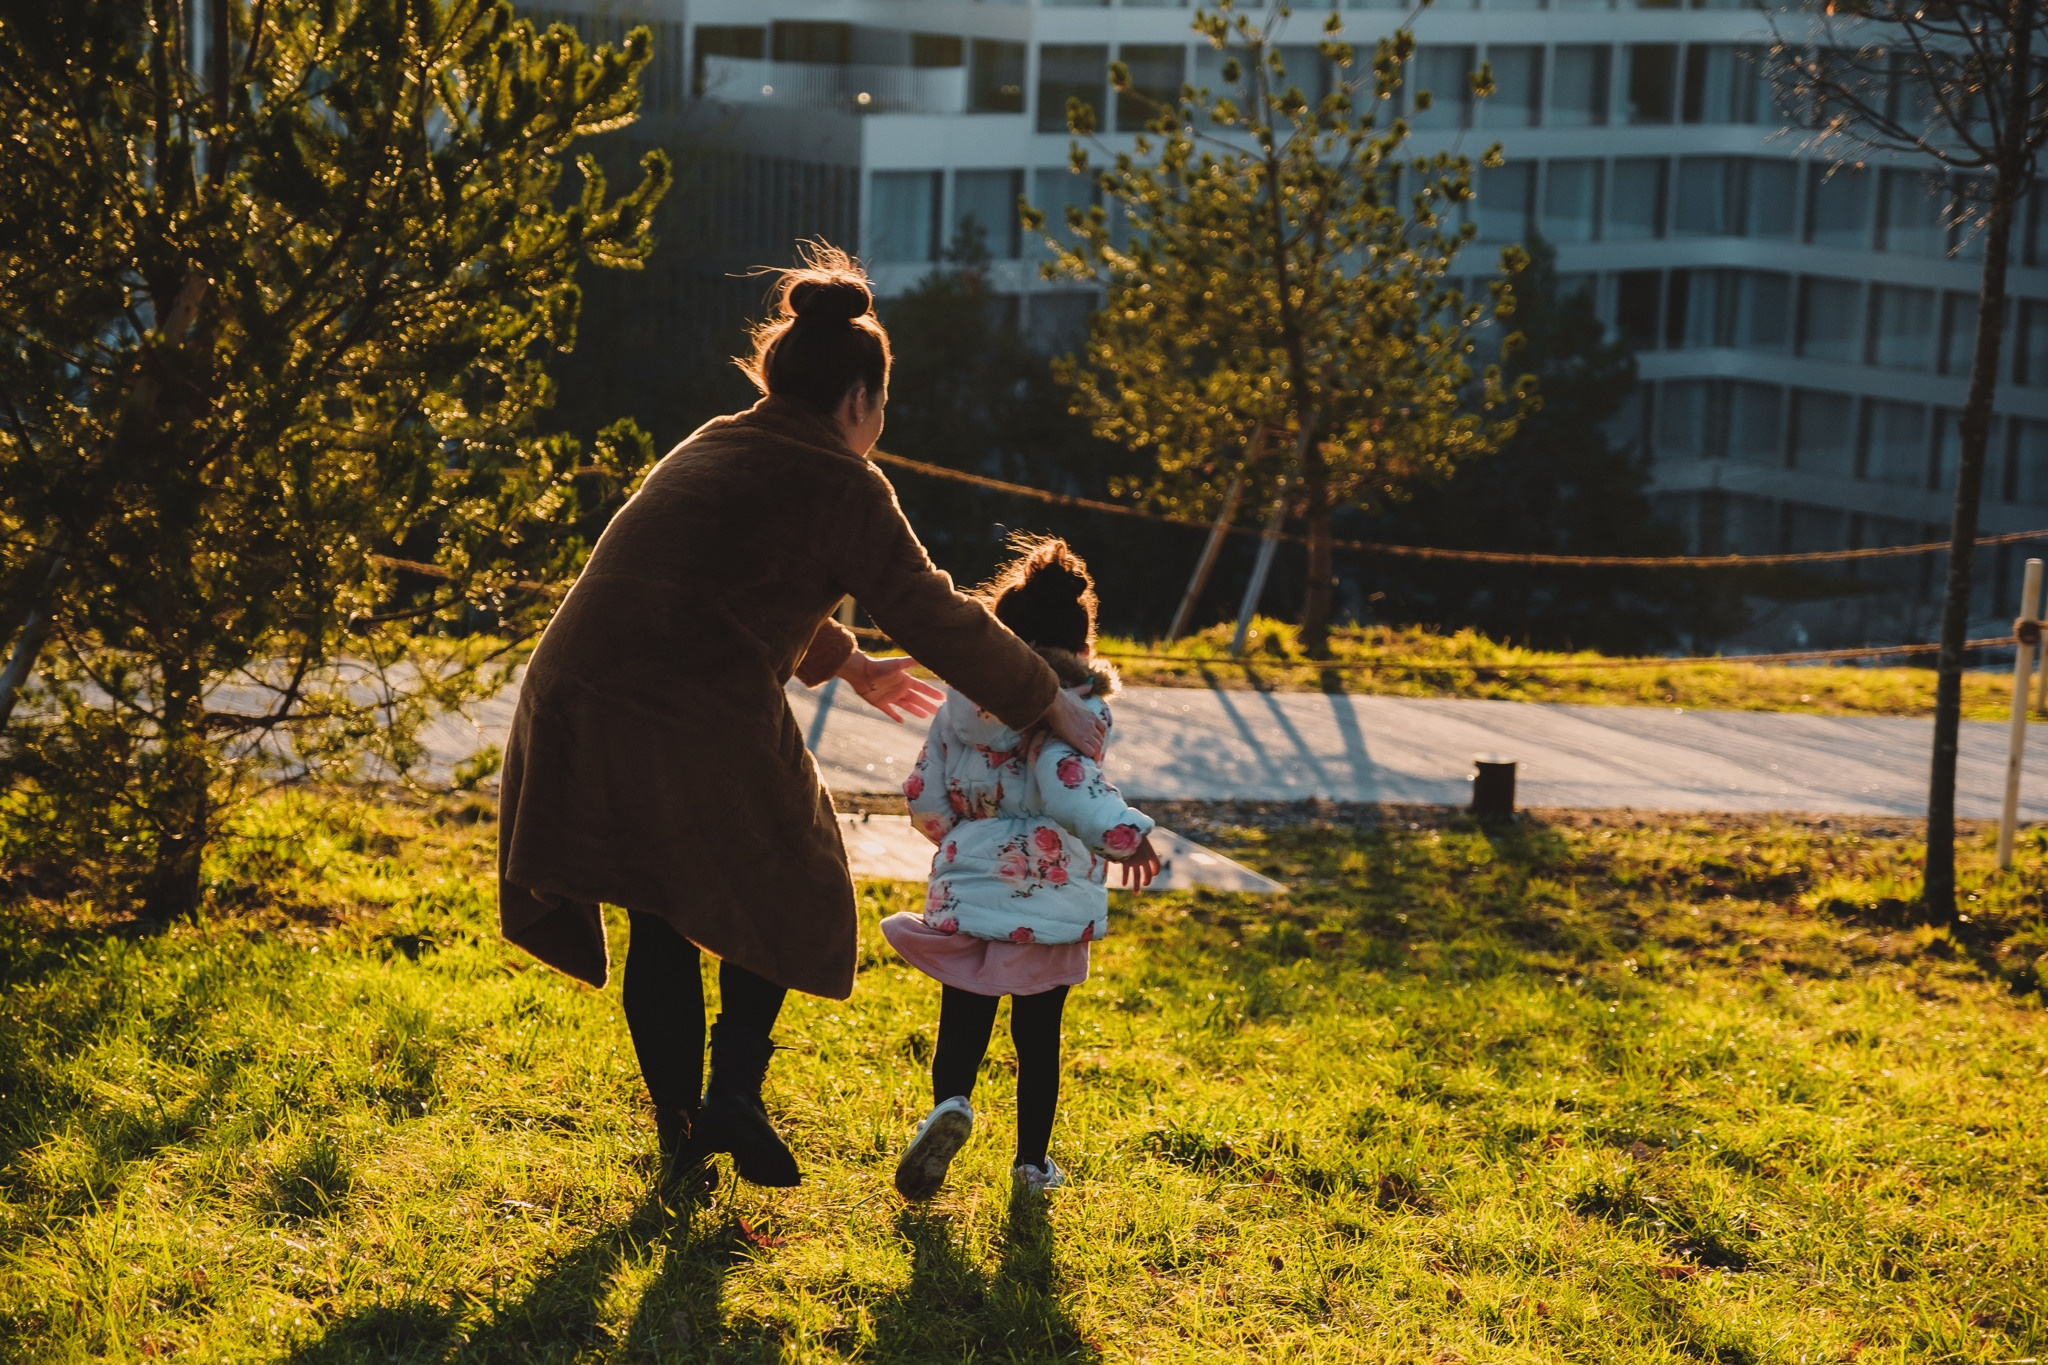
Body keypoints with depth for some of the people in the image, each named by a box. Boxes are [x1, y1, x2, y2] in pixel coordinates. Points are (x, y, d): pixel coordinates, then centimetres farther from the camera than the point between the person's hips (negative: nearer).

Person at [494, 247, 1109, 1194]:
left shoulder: (713, 449, 20)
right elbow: (934, 618, -2)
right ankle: (735, 1091, 6)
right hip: (699, 736, -7)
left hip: (576, 712, 7)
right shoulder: (840, 488, -4)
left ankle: (681, 1139, 22)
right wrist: (1048, 704, 9)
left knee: (658, 926, 19)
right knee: (781, 898, 19)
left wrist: (844, 663, 46)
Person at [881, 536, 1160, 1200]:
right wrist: (1123, 833, -27)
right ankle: (1032, 1159, 18)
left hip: (968, 892, 2)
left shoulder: (959, 710, 4)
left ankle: (950, 1101, -22)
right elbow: (1067, 785, -28)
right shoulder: (1068, 711, -10)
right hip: (1051, 907, -2)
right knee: (1038, 1035, 11)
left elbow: (924, 799, 8)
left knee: (963, 1024, 8)